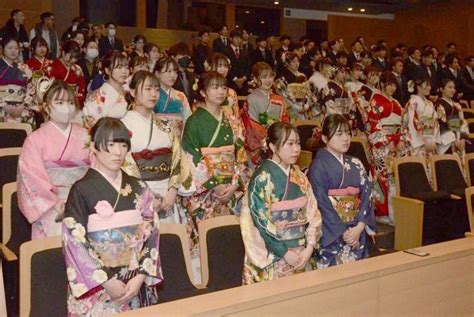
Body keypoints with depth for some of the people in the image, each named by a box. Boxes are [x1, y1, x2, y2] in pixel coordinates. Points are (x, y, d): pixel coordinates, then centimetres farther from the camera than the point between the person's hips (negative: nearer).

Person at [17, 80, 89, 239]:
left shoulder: (84, 136, 10)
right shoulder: (35, 139, 1)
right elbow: (34, 179, -5)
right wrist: (56, 204, -13)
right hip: (50, 202, -2)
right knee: (58, 234, -17)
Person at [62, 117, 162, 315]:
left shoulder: (139, 190, 4)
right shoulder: (81, 190, -6)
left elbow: (151, 235, 2)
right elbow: (75, 243, -9)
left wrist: (140, 276, -10)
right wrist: (106, 281, -13)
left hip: (137, 284, 3)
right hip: (96, 286, -3)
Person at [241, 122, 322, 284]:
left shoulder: (299, 176, 6)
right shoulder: (262, 178, -12)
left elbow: (312, 213, 3)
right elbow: (261, 222, -15)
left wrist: (309, 247, -7)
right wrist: (285, 253, -14)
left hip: (301, 253, 5)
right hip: (273, 256, -5)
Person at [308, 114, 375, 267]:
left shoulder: (356, 165, 8)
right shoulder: (319, 166, -8)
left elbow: (366, 196, 3)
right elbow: (321, 204, -13)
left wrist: (359, 227, -11)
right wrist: (343, 232, -14)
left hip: (357, 233, 5)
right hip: (331, 235, -5)